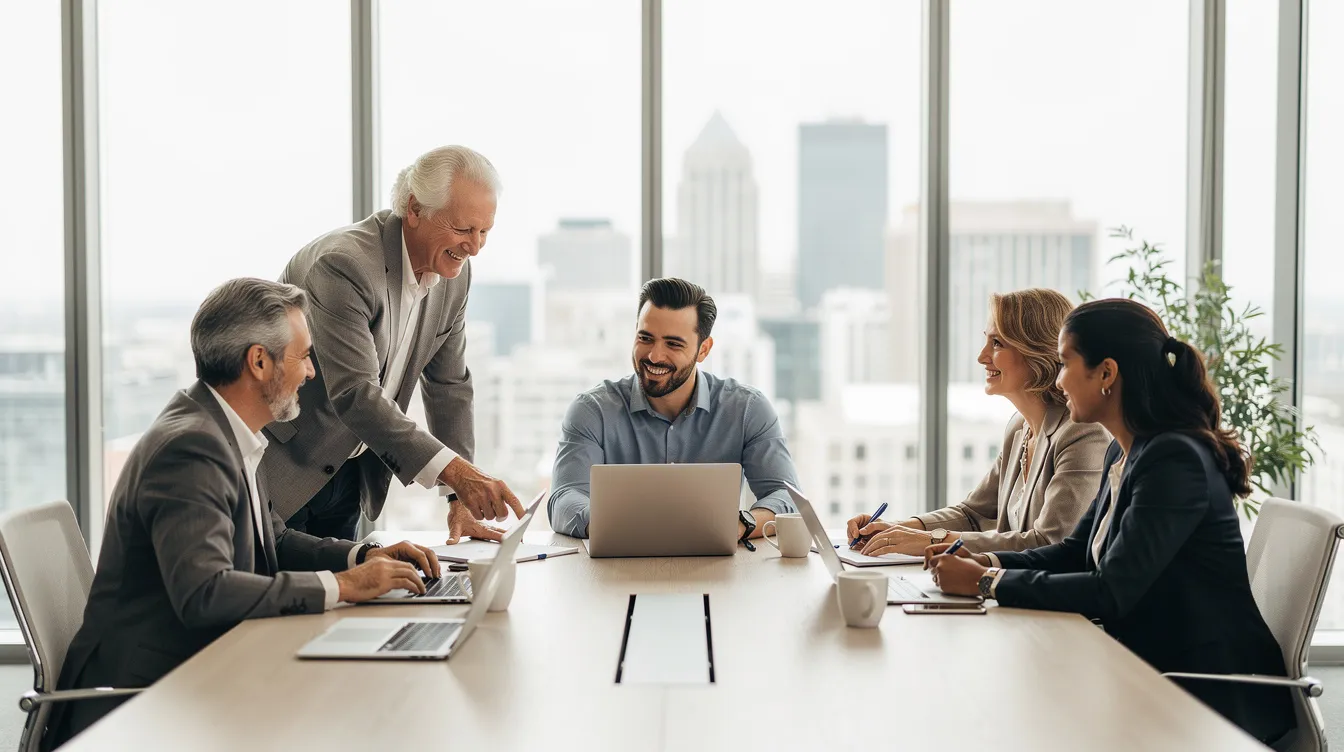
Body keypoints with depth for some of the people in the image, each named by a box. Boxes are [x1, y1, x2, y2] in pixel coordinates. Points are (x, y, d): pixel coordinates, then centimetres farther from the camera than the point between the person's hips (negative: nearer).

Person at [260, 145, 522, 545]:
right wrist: (455, 470, -40)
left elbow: (448, 385, 5)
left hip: (348, 474, 7)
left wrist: (461, 497, -2)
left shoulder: (454, 273, -3)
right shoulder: (344, 263, -27)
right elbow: (355, 394, -33)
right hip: (280, 467, -7)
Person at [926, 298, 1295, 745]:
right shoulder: (1126, 453, 8)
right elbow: (1076, 552, 16)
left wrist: (986, 583, -20)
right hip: (1150, 668, 8)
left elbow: (1111, 593, -26)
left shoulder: (1174, 461, -22)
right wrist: (985, 562, 0)